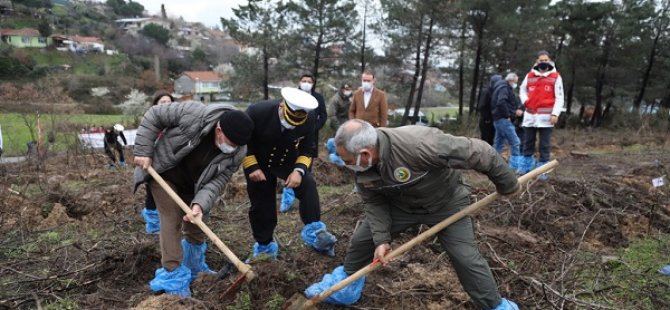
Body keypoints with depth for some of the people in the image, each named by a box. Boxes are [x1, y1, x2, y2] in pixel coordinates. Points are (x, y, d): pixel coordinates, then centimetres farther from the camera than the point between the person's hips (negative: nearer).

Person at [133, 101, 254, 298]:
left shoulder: (237, 154, -23)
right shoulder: (193, 114, -36)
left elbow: (216, 182, -20)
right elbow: (154, 116, -23)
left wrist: (200, 204, -37)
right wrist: (144, 151, -23)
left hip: (192, 186, 4)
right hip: (163, 173, -4)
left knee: (196, 224, 10)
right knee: (172, 218, -11)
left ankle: (194, 268, 33)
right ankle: (172, 276, -3)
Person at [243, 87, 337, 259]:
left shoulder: (310, 118, -26)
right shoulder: (257, 112, -31)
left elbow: (308, 148, -11)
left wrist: (299, 170, -26)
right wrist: (251, 167, -22)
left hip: (289, 161, 1)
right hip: (259, 163, -1)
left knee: (308, 184, -27)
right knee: (261, 206, 5)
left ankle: (313, 231, -18)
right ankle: (264, 247, 25)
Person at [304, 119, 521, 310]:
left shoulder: (418, 144, -44)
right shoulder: (363, 165, -22)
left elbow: (477, 152, -35)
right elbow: (373, 202, -9)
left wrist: (507, 185, -20)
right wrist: (381, 239, -21)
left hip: (445, 202, -4)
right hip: (399, 203, 5)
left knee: (465, 257, -6)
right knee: (363, 238, 4)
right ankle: (347, 284, 30)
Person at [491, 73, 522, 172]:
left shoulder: (502, 87, 21)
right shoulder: (504, 87, -10)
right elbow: (501, 102, -27)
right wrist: (507, 115, -18)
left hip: (498, 119, 10)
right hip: (503, 119, -10)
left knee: (499, 143, 13)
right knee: (515, 143, -9)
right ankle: (516, 166, -7)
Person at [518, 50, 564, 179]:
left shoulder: (555, 77, 0)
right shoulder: (530, 75, 9)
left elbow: (559, 97, -2)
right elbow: (522, 90, 23)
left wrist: (555, 113, -13)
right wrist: (525, 101, 3)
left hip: (546, 116, -3)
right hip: (530, 115, 3)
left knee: (545, 144, 2)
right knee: (528, 142, 11)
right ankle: (526, 166, 23)